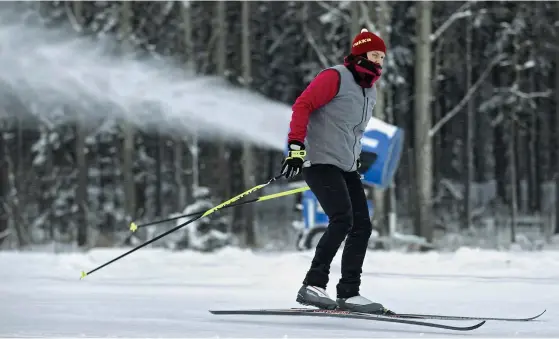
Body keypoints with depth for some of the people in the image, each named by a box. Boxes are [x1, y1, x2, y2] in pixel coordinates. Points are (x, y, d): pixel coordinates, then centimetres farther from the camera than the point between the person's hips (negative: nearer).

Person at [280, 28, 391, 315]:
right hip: (320, 161, -9)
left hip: (347, 168, 9)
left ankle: (348, 293, 4)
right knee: (342, 220, -23)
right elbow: (303, 105, -15)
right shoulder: (335, 77, -9)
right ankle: (313, 285, -21)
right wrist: (296, 146, -23)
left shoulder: (370, 91, 17)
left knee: (362, 226, 1)